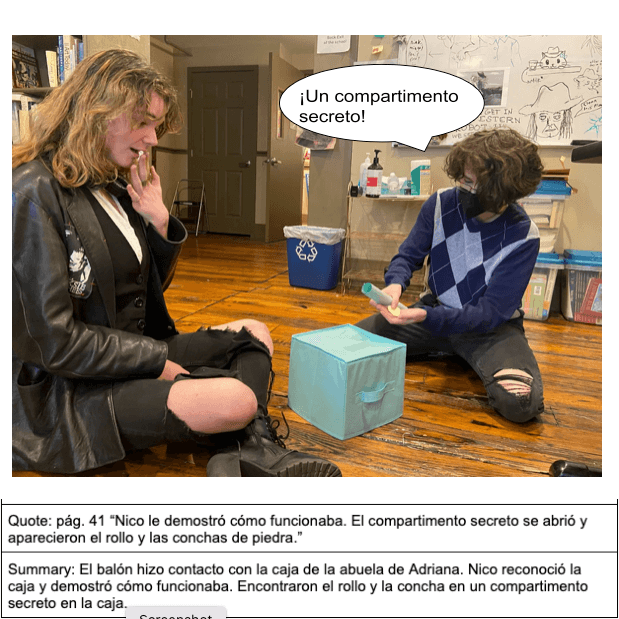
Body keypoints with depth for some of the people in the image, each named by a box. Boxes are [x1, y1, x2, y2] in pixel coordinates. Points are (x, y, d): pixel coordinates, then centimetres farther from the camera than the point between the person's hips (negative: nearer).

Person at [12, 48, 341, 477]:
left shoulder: (113, 186, 8)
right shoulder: (34, 194, -17)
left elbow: (152, 285, 13)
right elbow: (53, 341, -21)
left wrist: (159, 222, -4)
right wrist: (160, 361, -14)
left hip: (136, 351, 9)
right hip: (67, 391, -9)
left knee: (256, 334, 8)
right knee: (237, 400, -29)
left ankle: (252, 450, -12)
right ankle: (254, 448, 4)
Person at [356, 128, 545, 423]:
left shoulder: (522, 237, -19)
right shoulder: (442, 203, -10)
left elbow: (491, 313, -22)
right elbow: (408, 255, 1)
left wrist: (425, 316, -38)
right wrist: (395, 284, -24)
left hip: (491, 325, -2)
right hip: (436, 310, 3)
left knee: (519, 401, -31)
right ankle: (444, 351, 5)